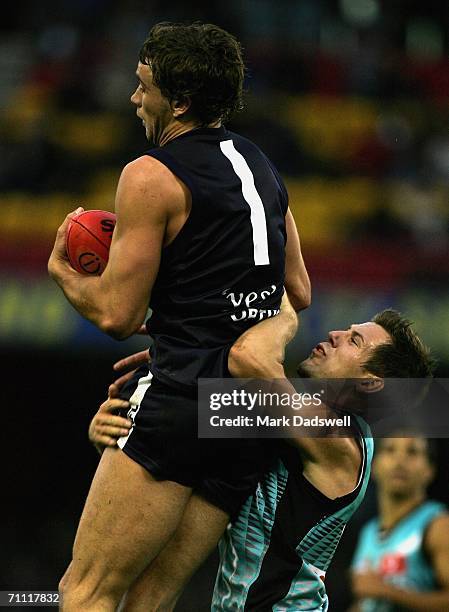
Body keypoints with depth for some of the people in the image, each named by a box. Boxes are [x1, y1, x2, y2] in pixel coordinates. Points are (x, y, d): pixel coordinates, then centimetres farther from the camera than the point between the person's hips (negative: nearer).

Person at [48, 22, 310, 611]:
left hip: (182, 400, -8)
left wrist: (61, 271, 10)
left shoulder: (152, 176, -7)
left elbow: (116, 314, -8)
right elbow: (300, 294, 23)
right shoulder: (261, 167, 17)